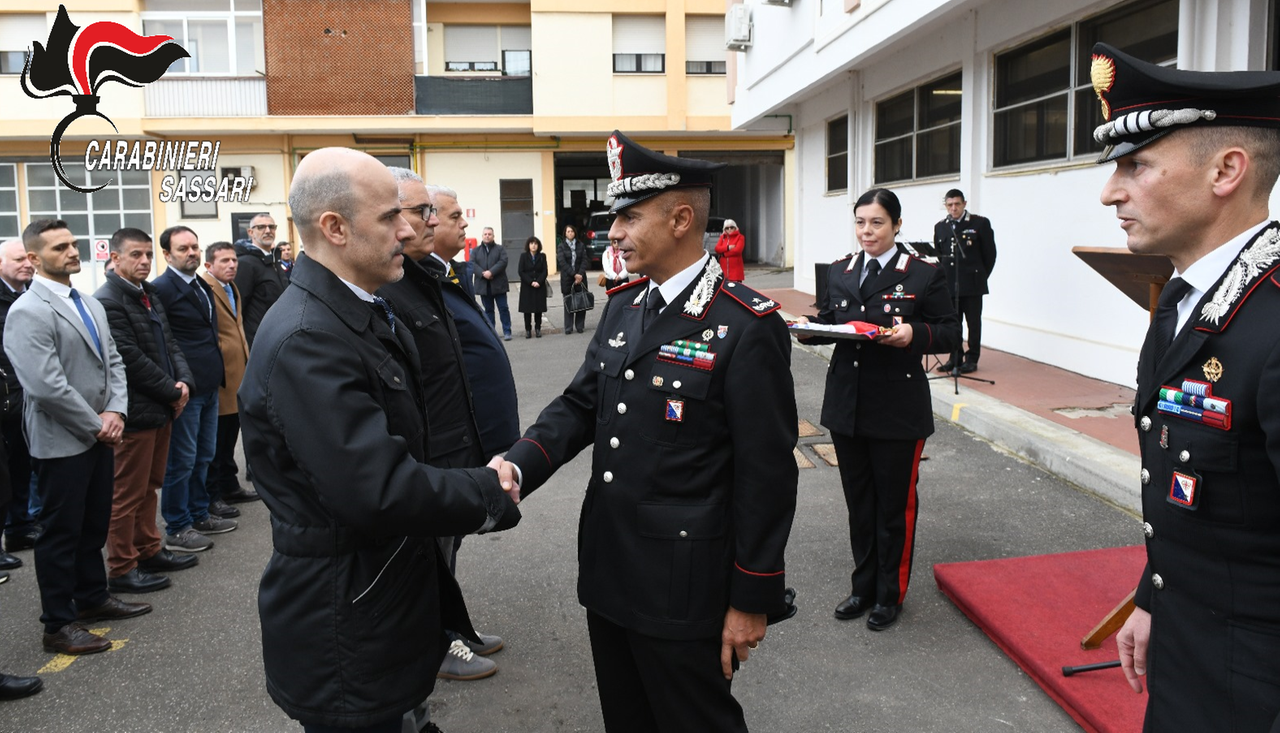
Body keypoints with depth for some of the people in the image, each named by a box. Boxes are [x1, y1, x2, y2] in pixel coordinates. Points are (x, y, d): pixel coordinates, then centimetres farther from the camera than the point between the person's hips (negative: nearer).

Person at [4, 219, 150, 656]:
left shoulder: (90, 305, 11)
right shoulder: (27, 312, -17)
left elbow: (113, 361, 10)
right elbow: (46, 386, -24)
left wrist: (115, 412, -6)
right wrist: (96, 426, -15)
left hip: (99, 436, 8)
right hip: (63, 442, -8)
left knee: (95, 526, 18)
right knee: (61, 533, 3)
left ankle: (92, 598, 35)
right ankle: (58, 625, 16)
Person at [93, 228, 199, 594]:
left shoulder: (149, 294, 12)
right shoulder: (108, 301, -16)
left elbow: (168, 343, 13)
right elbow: (132, 359, -20)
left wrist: (183, 381, -3)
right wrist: (172, 392, -12)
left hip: (161, 407, 9)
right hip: (135, 411, -9)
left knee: (148, 487, 18)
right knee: (127, 494, 2)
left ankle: (148, 551, 30)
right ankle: (121, 570, 13)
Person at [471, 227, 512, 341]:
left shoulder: (500, 249, 6)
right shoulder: (475, 251, 12)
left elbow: (503, 262, -9)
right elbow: (472, 264, -2)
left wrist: (491, 272, -21)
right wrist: (483, 273, -18)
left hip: (499, 285, -2)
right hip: (483, 285, 2)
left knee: (503, 308, -2)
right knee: (488, 310, 9)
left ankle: (507, 332, 2)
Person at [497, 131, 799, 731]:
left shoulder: (747, 327, -17)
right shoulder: (622, 306, 7)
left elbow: (767, 474, -15)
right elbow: (580, 405, 7)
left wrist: (752, 600, -12)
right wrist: (517, 466, -13)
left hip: (684, 587, -7)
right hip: (608, 570, 7)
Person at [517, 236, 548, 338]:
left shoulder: (542, 256, 7)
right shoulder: (523, 256, 3)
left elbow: (545, 271, 1)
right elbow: (521, 272, -3)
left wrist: (538, 282, -13)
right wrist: (531, 282, -13)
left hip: (539, 286, 1)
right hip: (527, 287, -1)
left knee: (539, 308, 1)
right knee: (527, 309, -1)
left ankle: (538, 329, 8)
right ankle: (528, 329, 3)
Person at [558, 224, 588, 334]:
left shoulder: (581, 245, 8)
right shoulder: (561, 246, 3)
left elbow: (584, 260, 2)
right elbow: (562, 262, -6)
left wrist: (580, 274, -12)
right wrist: (574, 274, -14)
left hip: (580, 277, 1)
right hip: (567, 278, -1)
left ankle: (580, 326, 9)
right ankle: (568, 328, 3)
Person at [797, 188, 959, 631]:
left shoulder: (923, 275, -5)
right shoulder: (839, 273, 9)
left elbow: (950, 334, -5)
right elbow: (826, 325, 13)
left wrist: (914, 334, -23)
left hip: (898, 410, -4)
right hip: (846, 406, 5)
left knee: (895, 504, 7)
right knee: (858, 501, 15)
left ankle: (891, 595, 25)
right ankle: (864, 587, 31)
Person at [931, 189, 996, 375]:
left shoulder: (980, 223, -2)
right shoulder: (940, 227, 9)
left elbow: (990, 254, 1)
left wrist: (980, 277, 2)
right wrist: (943, 276, 5)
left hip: (972, 284, -3)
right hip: (948, 284, 3)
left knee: (973, 323, 5)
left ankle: (972, 359, 12)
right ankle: (955, 357, 16)